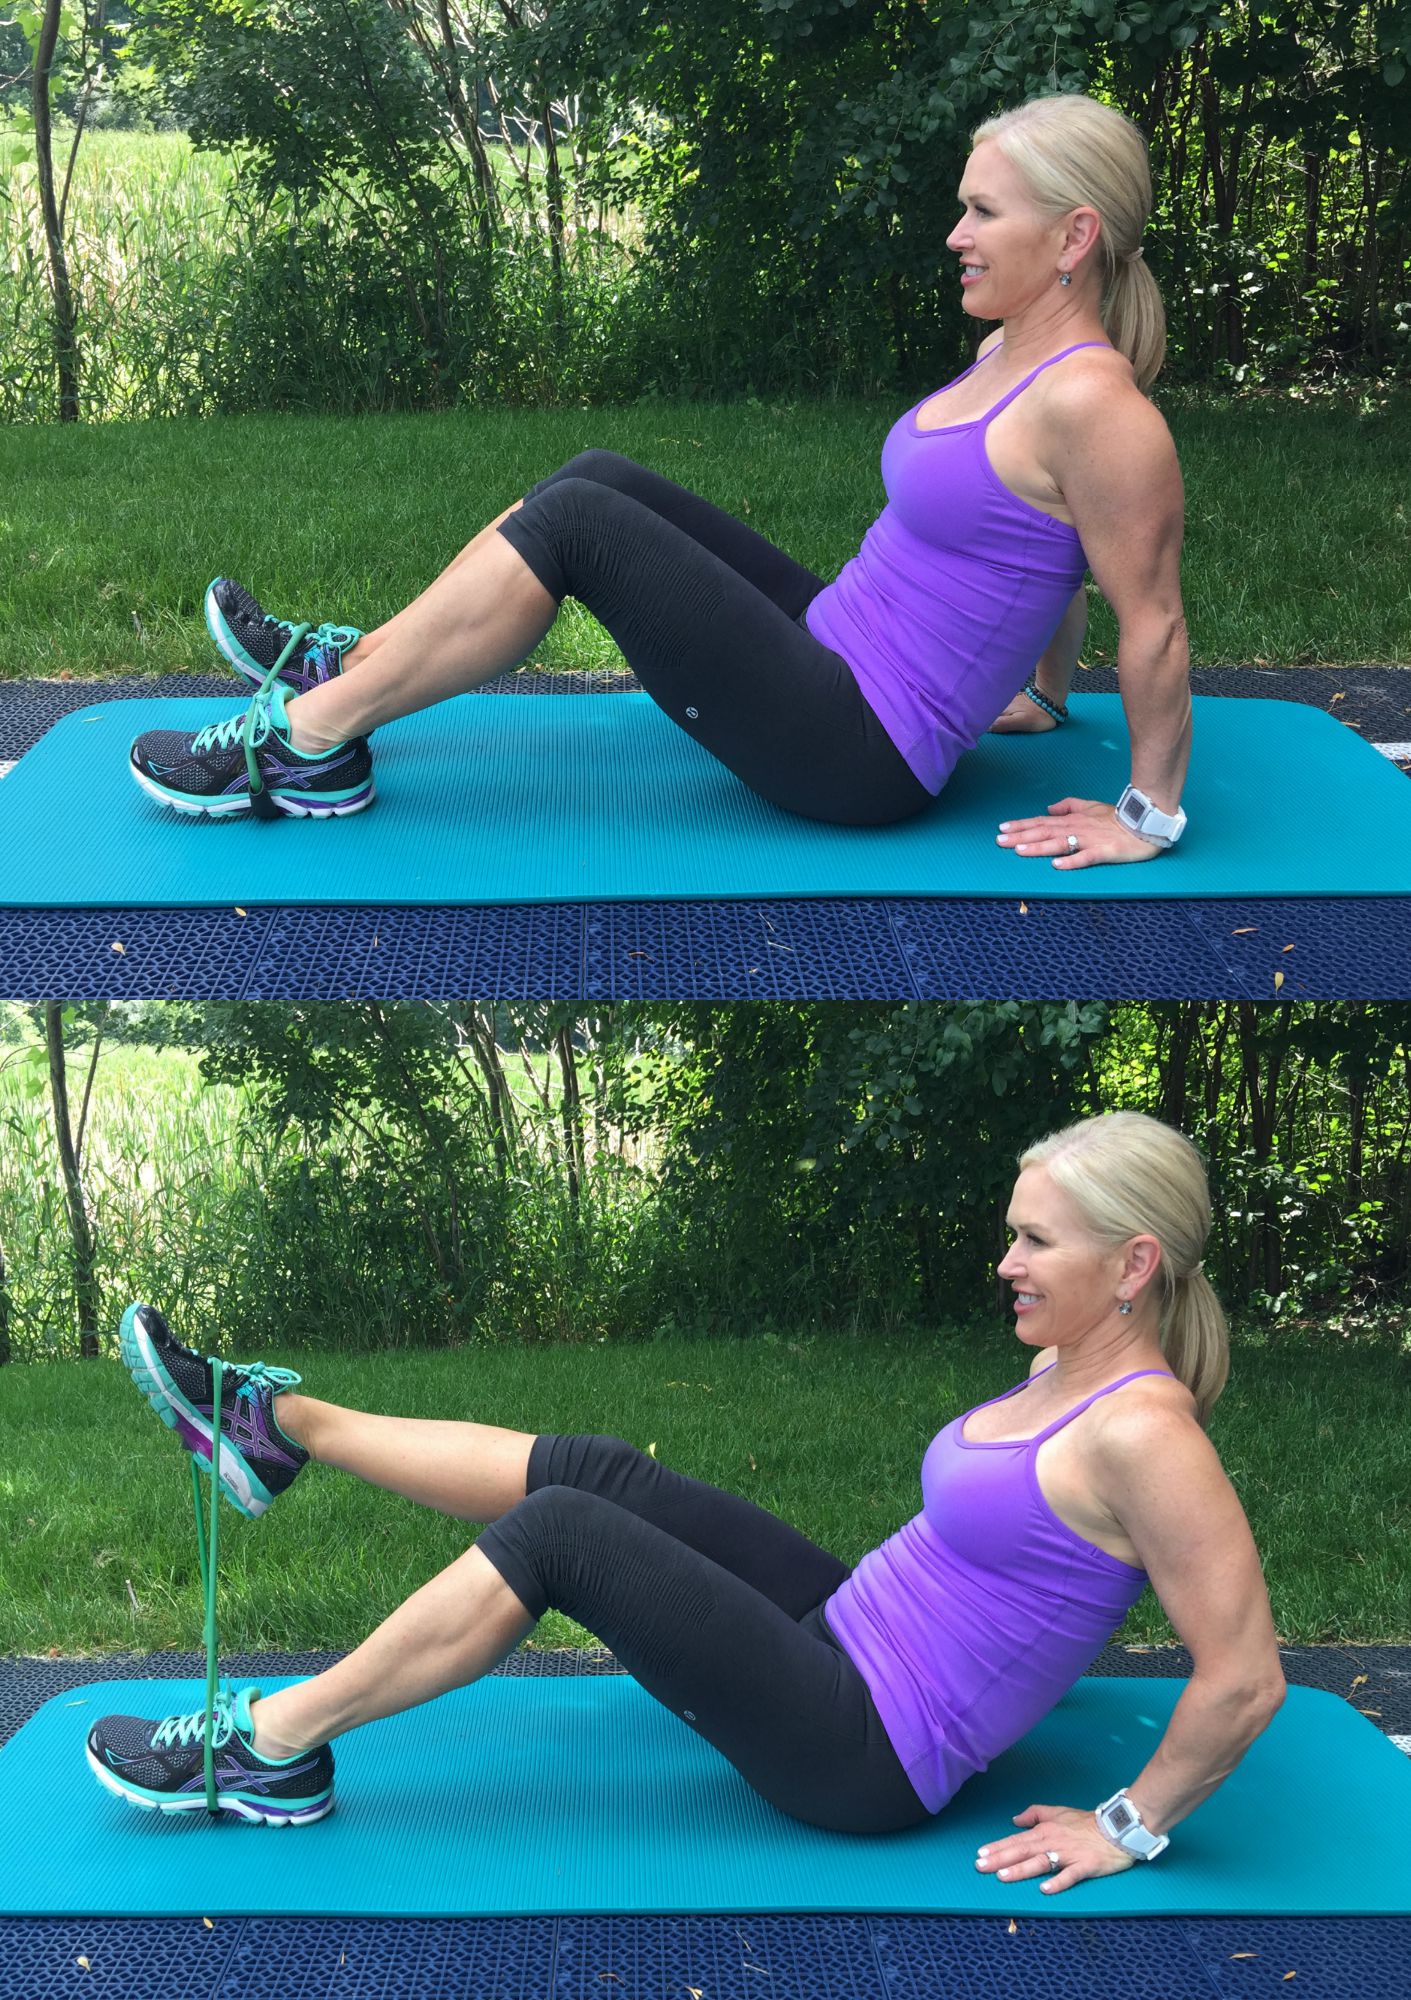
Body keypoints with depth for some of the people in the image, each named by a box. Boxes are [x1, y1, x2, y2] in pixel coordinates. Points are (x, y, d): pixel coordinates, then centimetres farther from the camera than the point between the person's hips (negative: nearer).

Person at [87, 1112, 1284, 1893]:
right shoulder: (1073, 1366, 4)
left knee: (560, 1535, -13)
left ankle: (271, 1750, -1)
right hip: (854, 1632, 9)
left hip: (863, 1756, -9)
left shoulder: (1141, 1432, -24)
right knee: (595, 1474, 7)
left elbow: (1246, 1679, -27)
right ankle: (281, 1426, 22)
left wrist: (1127, 1829, -19)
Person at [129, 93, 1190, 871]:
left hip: (857, 754, -10)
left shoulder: (1089, 404, -22)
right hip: (839, 644, 10)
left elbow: (1154, 624, -20)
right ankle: (346, 665, 14)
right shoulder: (1013, 350, 8)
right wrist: (1042, 693, 28)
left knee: (577, 524, -13)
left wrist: (1148, 816, -15)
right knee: (598, 479, 7)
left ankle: (307, 743, -5)